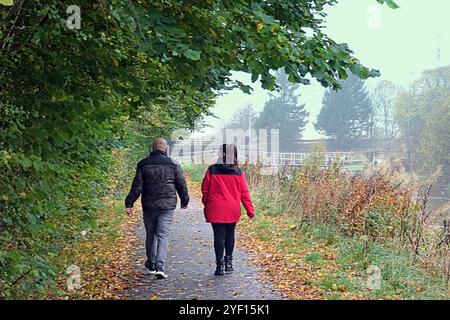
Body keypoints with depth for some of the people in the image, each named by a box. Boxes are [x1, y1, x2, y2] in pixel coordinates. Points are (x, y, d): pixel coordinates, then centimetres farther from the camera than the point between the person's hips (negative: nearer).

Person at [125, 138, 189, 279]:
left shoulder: (143, 164, 0)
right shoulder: (173, 164, -1)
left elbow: (137, 186, -4)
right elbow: (181, 185, 4)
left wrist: (129, 203, -1)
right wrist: (184, 200, 19)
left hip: (149, 206, 1)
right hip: (167, 206, -1)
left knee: (150, 235, 15)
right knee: (163, 235, -1)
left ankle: (151, 265, 27)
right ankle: (159, 267, -13)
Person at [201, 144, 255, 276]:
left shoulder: (212, 170, -8)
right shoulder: (238, 172, -3)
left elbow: (205, 189, 1)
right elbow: (244, 193, 0)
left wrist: (206, 203, 19)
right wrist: (250, 210, 6)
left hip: (216, 210, -2)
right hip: (233, 210, 2)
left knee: (219, 236, 2)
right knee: (230, 234, 16)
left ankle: (220, 265, 2)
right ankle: (228, 262, 22)